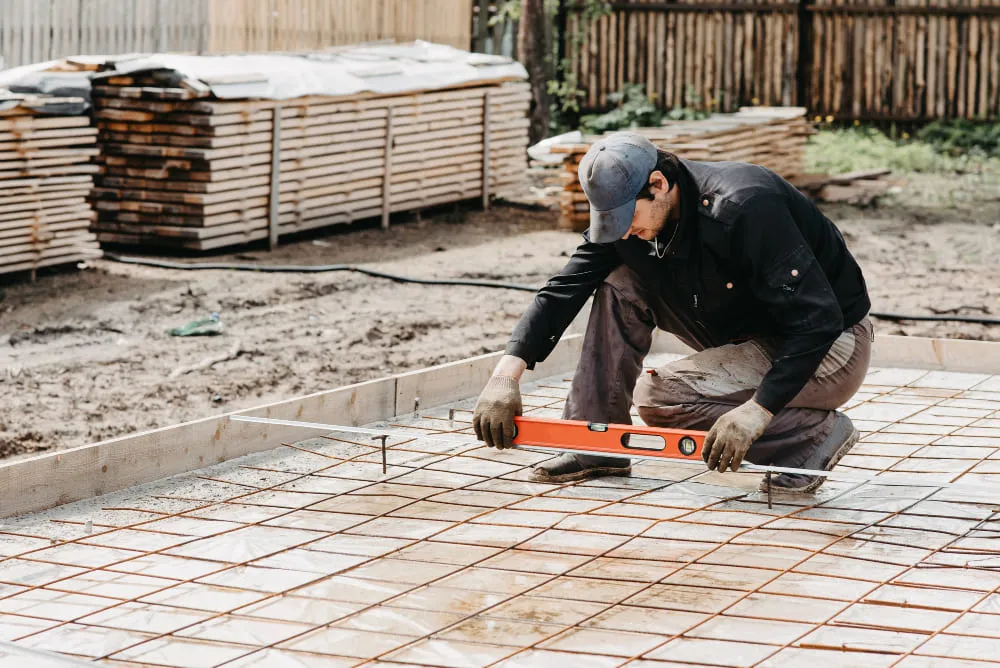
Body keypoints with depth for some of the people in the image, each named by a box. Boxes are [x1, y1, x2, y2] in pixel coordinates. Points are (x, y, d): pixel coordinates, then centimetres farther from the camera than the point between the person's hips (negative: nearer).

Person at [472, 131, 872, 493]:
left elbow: (818, 320, -32)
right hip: (754, 340, 8)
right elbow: (563, 290, -6)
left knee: (657, 396, -23)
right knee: (621, 284, -4)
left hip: (832, 347, -8)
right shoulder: (626, 209, -8)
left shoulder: (745, 208, -30)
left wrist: (759, 409, -39)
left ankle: (816, 433, -11)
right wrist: (508, 372, -19)